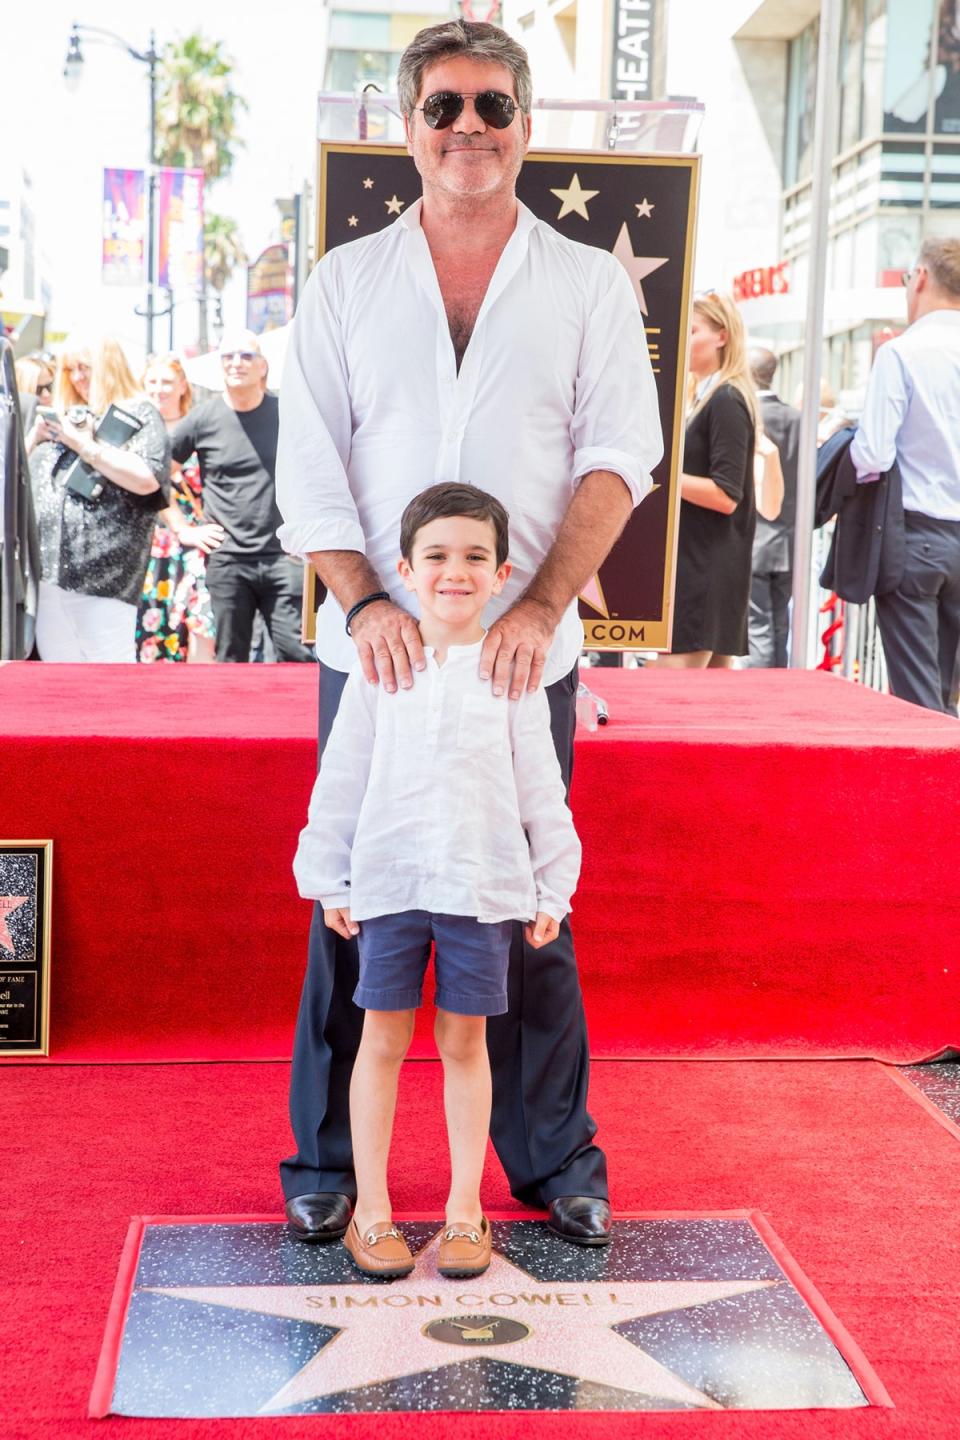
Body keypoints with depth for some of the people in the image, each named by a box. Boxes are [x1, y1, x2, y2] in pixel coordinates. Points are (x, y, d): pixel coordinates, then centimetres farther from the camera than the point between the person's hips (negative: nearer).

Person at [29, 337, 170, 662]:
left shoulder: (140, 415, 2)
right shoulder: (64, 416, 21)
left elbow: (147, 479, -15)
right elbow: (28, 476, 26)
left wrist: (86, 446, -10)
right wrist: (36, 437, 8)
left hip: (102, 574, -6)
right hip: (48, 570, 7)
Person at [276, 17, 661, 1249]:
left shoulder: (588, 284, 7)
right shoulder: (346, 281, 9)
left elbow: (617, 457, -2)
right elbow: (309, 467, 3)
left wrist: (541, 607, -15)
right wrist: (366, 603, -12)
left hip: (525, 655, 0)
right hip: (374, 647, 1)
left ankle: (554, 1160, 20)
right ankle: (325, 1159, 19)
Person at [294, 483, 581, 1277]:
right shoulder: (379, 670, 1)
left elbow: (541, 788, 5)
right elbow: (342, 781, 5)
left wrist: (553, 885, 4)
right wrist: (330, 882, 5)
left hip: (483, 885, 0)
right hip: (390, 882, 0)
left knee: (466, 1041, 9)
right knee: (383, 1040, 6)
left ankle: (466, 1209, 19)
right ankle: (372, 1208, 17)